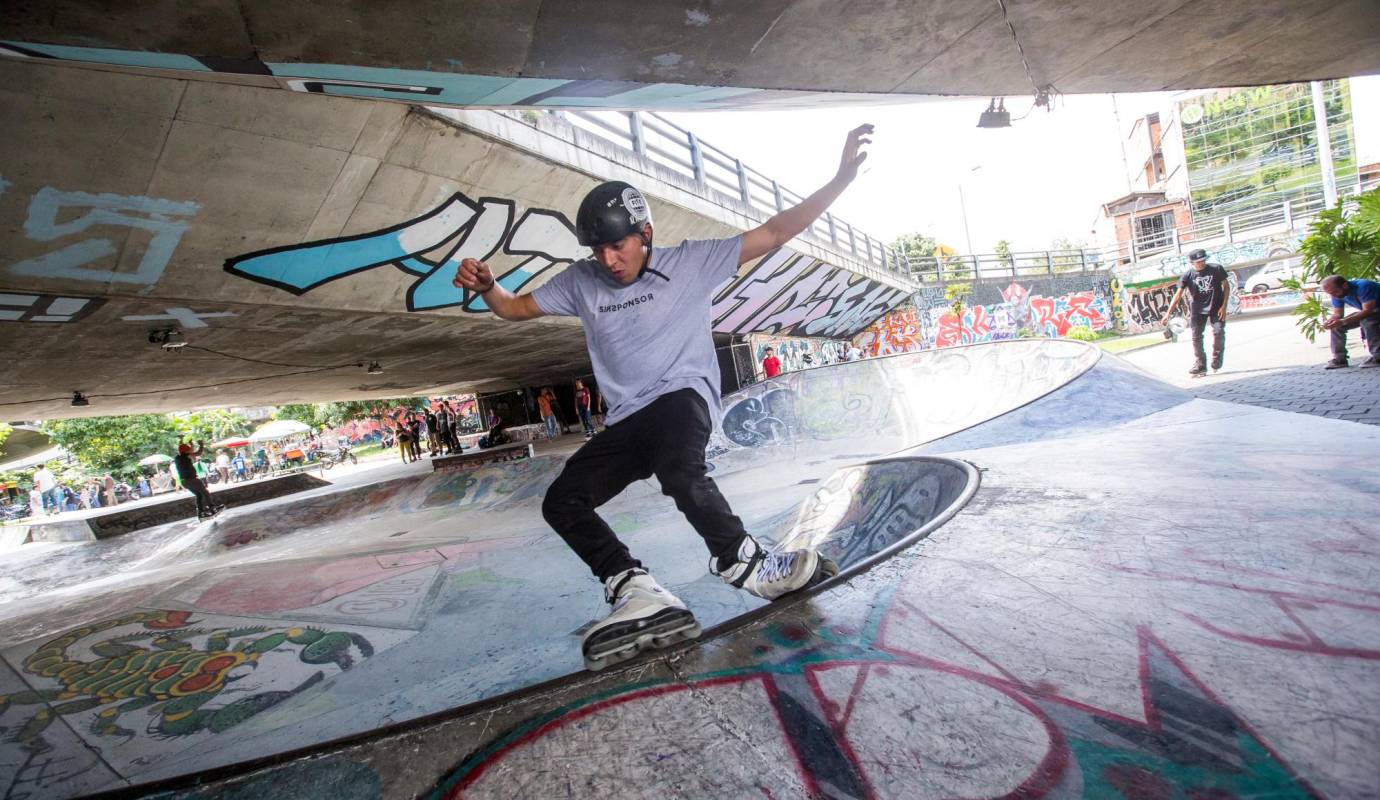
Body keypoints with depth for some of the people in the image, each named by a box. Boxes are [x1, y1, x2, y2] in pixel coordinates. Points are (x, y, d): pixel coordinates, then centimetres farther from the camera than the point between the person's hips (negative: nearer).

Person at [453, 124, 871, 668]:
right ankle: (635, 591, -15)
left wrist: (840, 181, -9)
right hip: (624, 424, 5)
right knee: (562, 502, -11)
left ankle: (742, 563, -16)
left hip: (682, 397, -5)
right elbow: (515, 307, 17)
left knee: (680, 472, -36)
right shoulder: (580, 282, 11)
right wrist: (485, 286, -6)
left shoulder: (691, 262, 1)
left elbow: (773, 234, -3)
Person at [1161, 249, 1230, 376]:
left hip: (1216, 308, -1)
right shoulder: (1187, 276, -8)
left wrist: (1224, 306, -8)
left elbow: (1226, 285, 0)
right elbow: (1178, 295, -13)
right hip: (1198, 310, 1)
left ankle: (1217, 360, 10)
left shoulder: (1216, 269, -7)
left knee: (1219, 332, -13)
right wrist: (1168, 313, -22)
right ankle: (1200, 366, 9)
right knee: (1196, 337, 0)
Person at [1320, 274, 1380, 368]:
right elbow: (1337, 314, -5)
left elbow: (1367, 311, -38)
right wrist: (1329, 322, -27)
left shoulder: (1362, 286, -32)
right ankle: (1339, 359, -3)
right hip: (1365, 313, 8)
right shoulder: (1337, 294, -10)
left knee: (1366, 320, -35)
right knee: (1336, 325, -4)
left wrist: (1343, 321, -47)